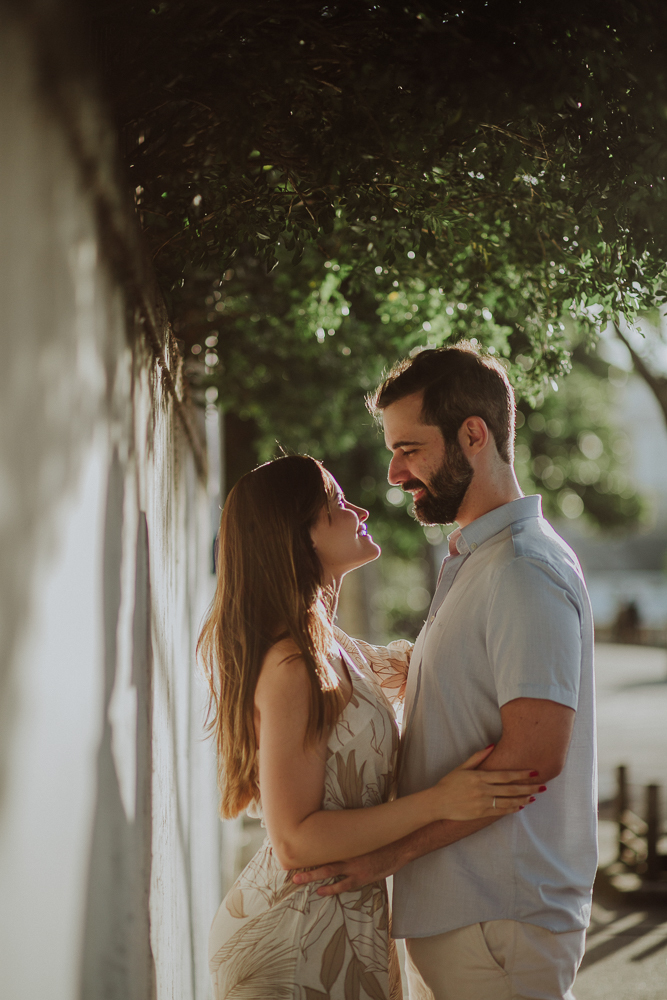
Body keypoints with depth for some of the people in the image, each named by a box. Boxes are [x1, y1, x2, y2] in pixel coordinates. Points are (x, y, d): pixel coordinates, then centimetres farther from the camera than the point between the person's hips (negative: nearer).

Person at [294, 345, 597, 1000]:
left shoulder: (524, 571, -16)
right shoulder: (469, 563, 17)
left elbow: (534, 754, -24)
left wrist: (394, 849, -20)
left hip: (498, 923, -9)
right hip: (449, 913, 9)